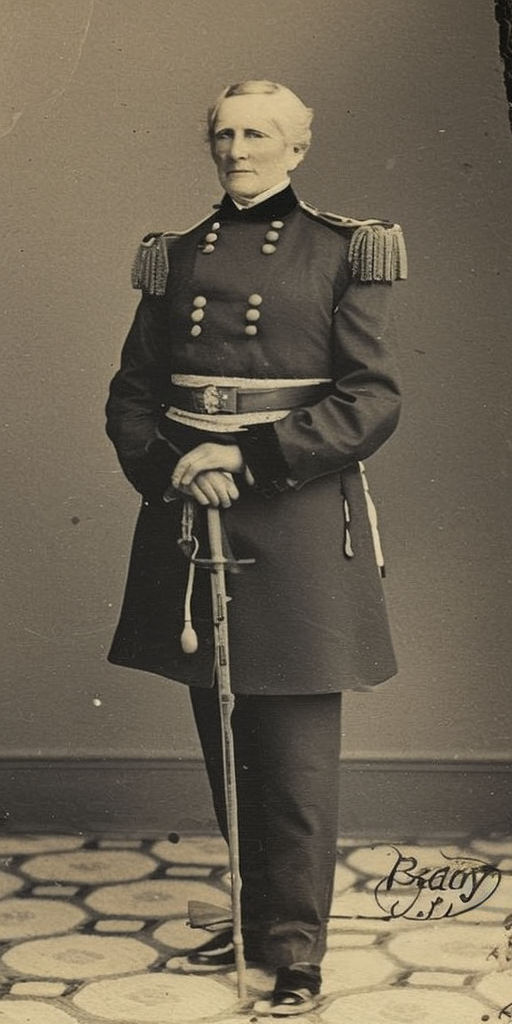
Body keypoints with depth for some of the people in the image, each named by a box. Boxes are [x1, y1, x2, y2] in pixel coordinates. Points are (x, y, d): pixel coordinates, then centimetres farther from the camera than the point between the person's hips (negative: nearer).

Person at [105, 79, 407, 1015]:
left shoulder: (340, 254, 1)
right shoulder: (176, 258, 12)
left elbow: (373, 400, -7)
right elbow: (131, 397, 9)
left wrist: (250, 457, -17)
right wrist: (175, 467, -11)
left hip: (296, 523, -4)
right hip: (190, 517, 4)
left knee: (296, 755, -1)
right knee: (224, 746, 12)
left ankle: (295, 948, 10)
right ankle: (253, 918, 28)